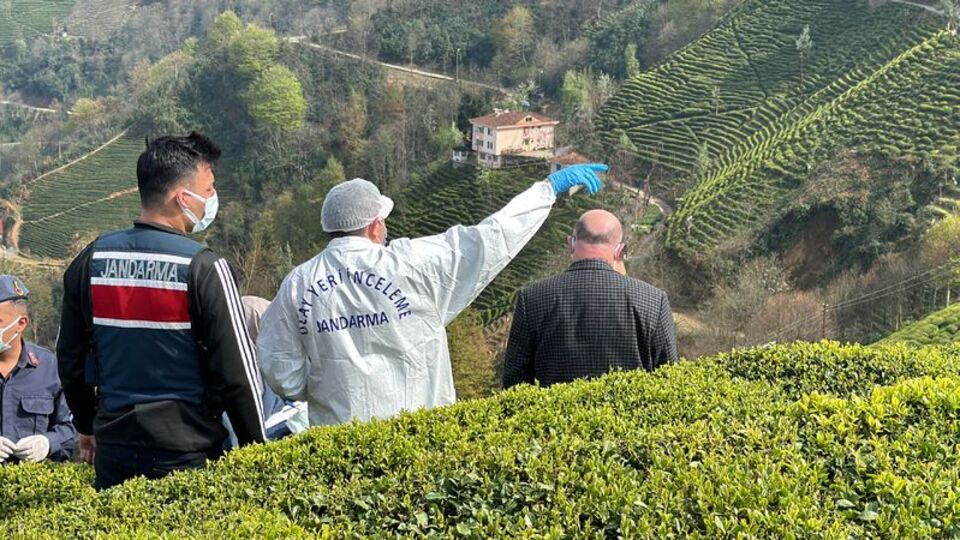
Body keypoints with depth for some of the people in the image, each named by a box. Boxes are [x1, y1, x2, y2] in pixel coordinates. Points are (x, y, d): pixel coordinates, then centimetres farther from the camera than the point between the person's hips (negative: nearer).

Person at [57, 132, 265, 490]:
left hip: (113, 449, 5)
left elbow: (70, 359, 10)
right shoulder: (204, 268, -15)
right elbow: (237, 370, -12)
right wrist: (255, 446, 0)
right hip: (187, 454, -5)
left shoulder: (91, 260, 1)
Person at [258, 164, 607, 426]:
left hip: (337, 437, 3)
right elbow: (490, 239, -7)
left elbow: (282, 375, 0)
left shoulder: (297, 284, -3)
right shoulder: (411, 264, -12)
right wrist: (550, 188, 3)